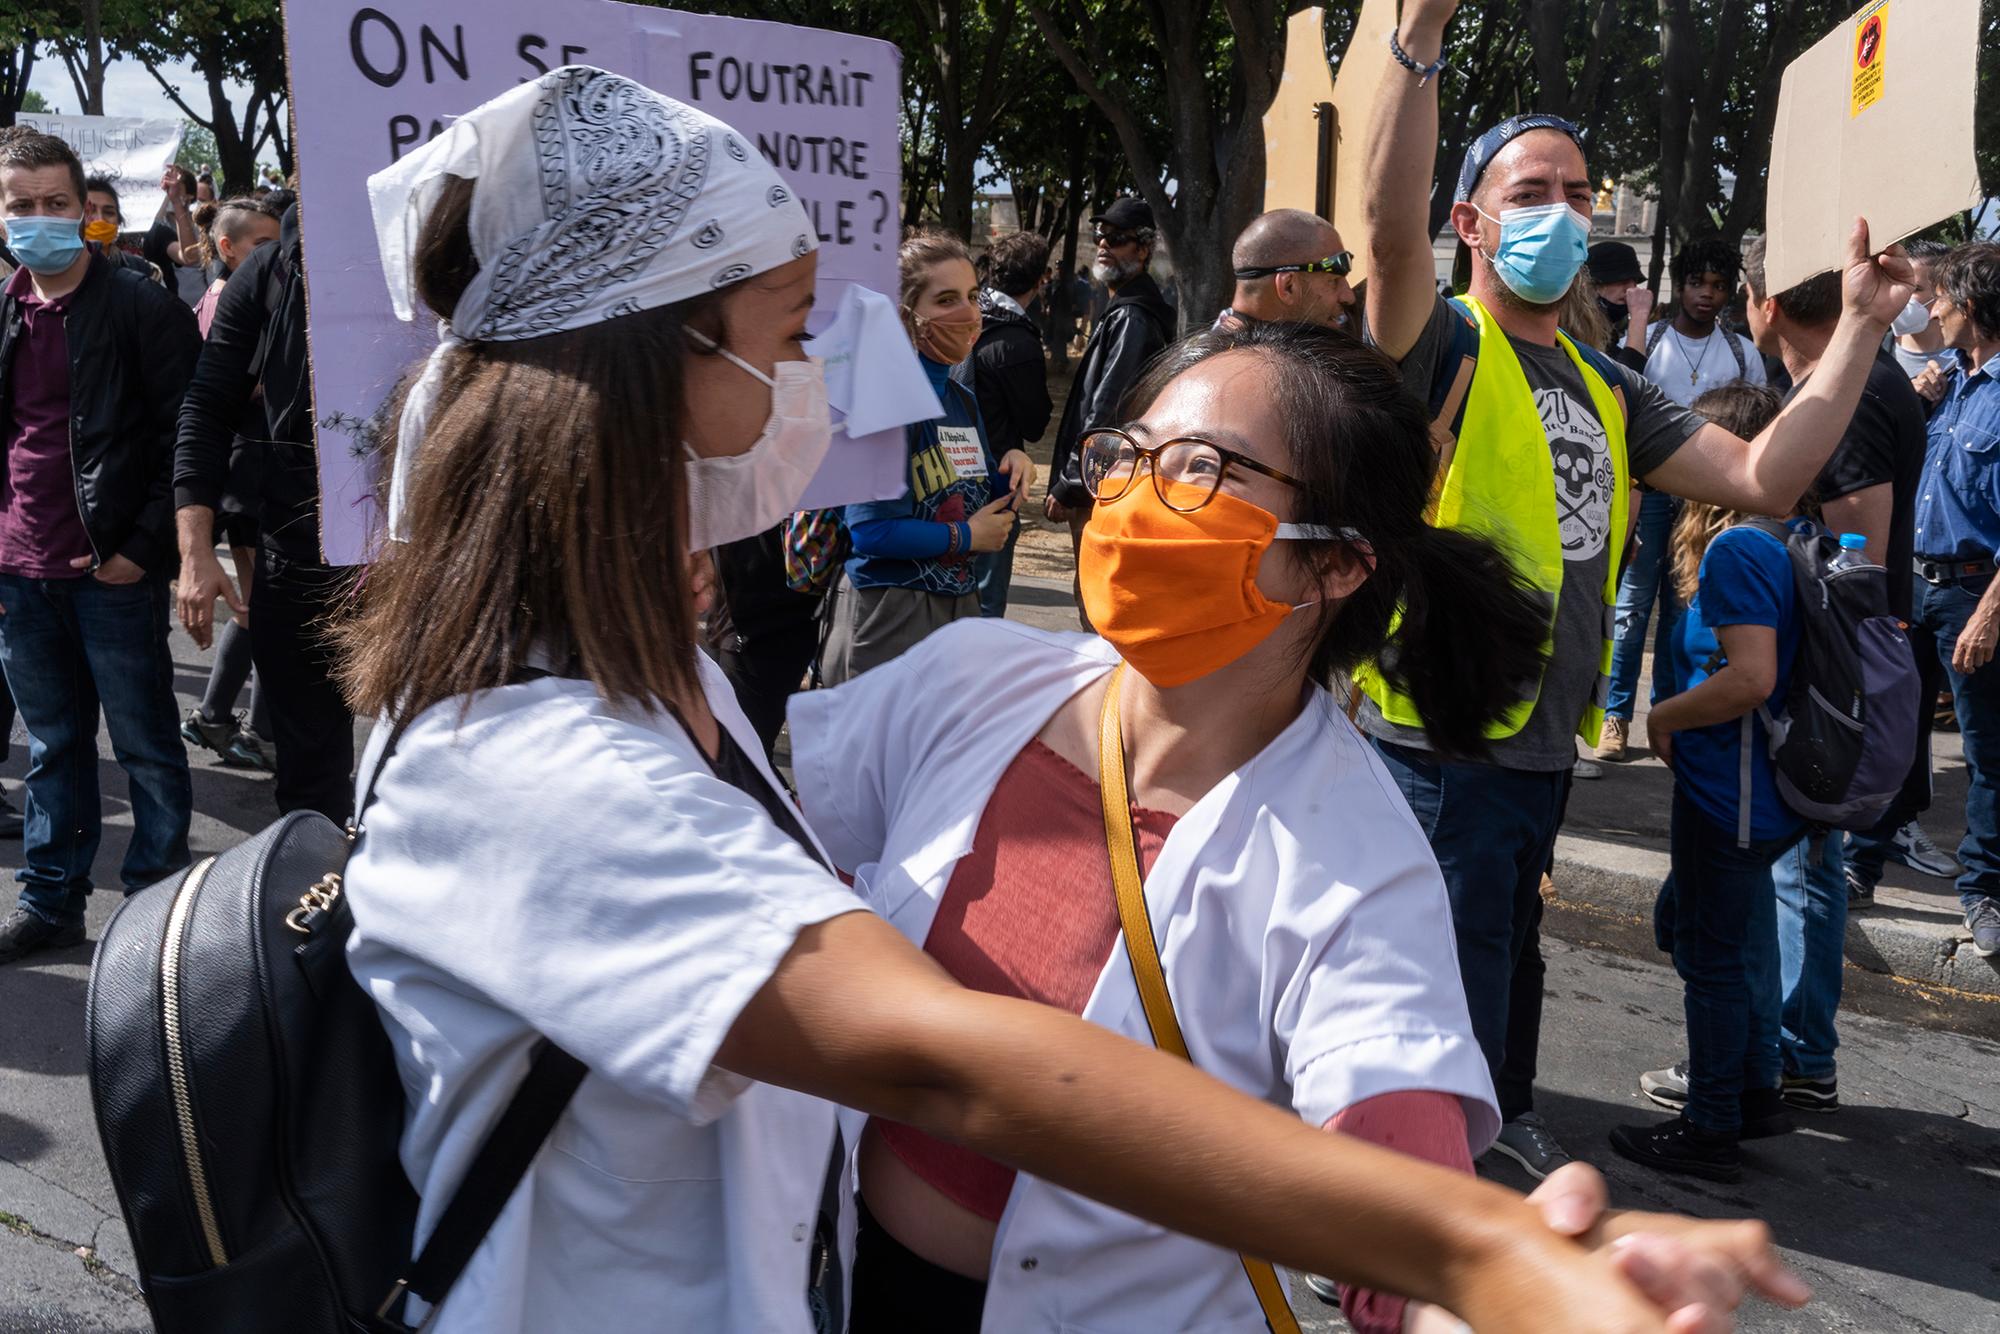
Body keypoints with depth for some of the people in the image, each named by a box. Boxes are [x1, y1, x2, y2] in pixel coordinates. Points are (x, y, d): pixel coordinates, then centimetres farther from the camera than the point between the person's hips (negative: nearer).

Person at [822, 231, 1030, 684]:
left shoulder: (963, 400, 10)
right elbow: (871, 530, -23)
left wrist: (1010, 470, -1)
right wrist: (966, 536, -11)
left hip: (959, 605, 8)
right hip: (889, 613, -8)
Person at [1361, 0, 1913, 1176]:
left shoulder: (1604, 390, 14)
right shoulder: (1446, 346, -9)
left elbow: (1763, 476, 9)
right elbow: (1392, 227, -29)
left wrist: (1863, 328, 5)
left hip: (1545, 739, 8)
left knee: (1508, 951, 25)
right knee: (1458, 998, 0)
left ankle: (1503, 1115, 45)